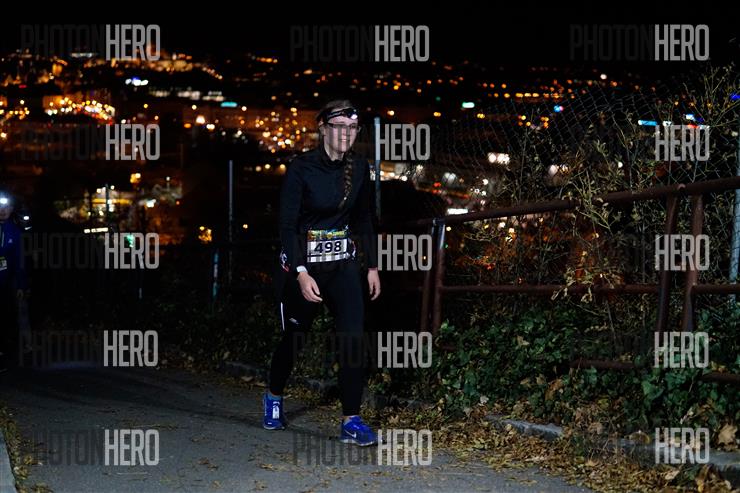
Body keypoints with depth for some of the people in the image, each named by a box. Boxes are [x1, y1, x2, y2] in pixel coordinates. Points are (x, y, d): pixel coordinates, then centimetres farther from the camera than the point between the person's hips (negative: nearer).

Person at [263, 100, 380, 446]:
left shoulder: (359, 168, 1)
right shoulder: (301, 168, -14)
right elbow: (287, 225, -16)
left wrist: (373, 266, 10)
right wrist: (301, 273, -25)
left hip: (344, 264, 3)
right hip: (304, 263, -3)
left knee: (352, 337, -11)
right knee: (295, 338, 12)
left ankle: (351, 423, -7)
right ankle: (273, 396, 40)